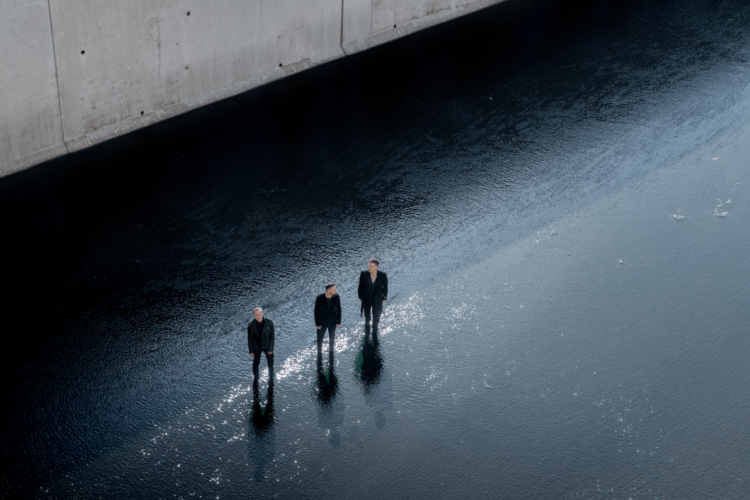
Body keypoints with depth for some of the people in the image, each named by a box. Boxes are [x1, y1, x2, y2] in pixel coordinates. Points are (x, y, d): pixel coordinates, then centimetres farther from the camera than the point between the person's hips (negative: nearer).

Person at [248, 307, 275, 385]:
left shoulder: (269, 323, -21)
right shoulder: (251, 325, -20)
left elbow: (272, 336, -11)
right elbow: (249, 338, -8)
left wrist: (271, 349, -9)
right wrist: (251, 351, -4)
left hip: (267, 346, 0)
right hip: (257, 347, 0)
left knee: (270, 365, 3)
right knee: (255, 364, 15)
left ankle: (271, 380, 27)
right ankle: (256, 379, 40)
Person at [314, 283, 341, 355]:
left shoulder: (336, 297, -22)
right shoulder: (319, 298, -28)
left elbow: (338, 309, -7)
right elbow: (316, 311, -15)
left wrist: (339, 321, -2)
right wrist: (317, 324, -10)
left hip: (332, 322, 2)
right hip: (322, 322, -2)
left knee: (332, 337, 22)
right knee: (320, 338, 14)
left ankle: (331, 348, 49)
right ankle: (319, 351, 39)